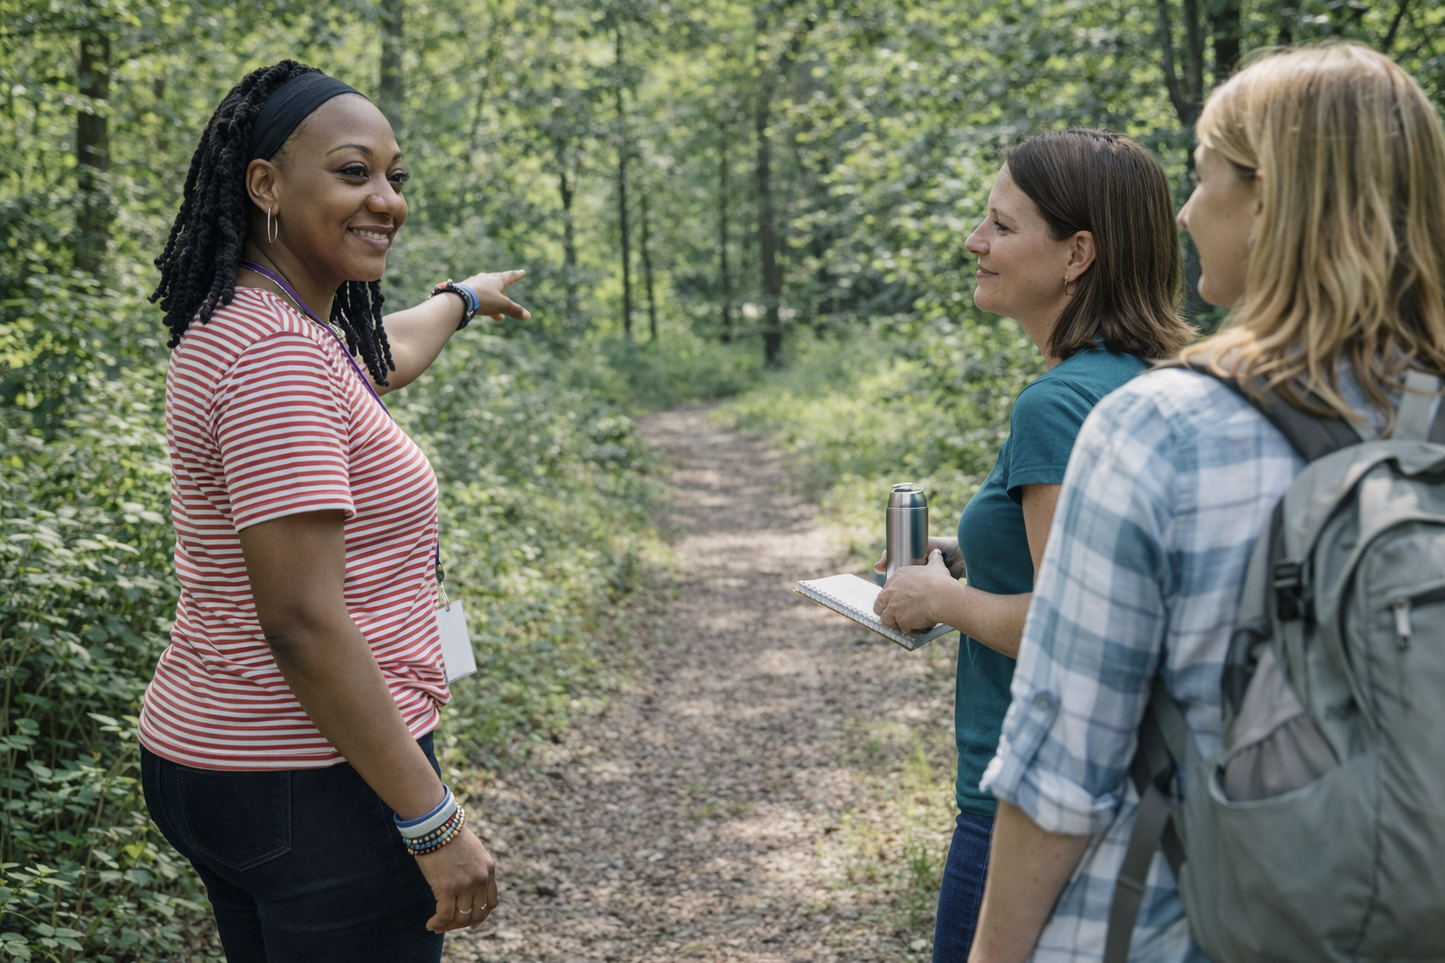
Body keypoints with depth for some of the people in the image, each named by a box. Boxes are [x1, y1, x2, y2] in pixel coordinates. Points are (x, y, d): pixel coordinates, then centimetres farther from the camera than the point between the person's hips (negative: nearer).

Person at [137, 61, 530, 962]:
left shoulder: (248, 323, 8)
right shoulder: (279, 355, -22)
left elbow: (381, 358, 32)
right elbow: (302, 623, -26)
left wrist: (462, 300, 50)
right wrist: (435, 822, -22)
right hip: (314, 781, -10)